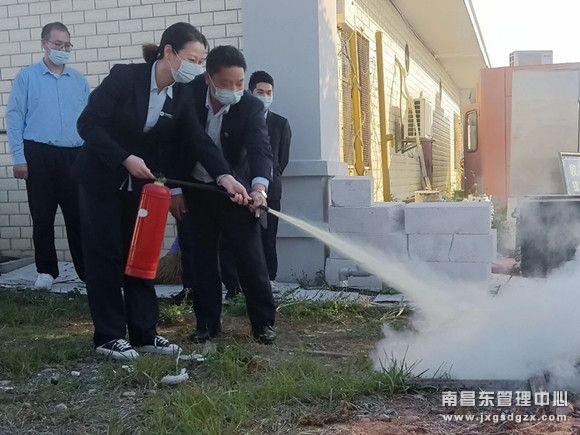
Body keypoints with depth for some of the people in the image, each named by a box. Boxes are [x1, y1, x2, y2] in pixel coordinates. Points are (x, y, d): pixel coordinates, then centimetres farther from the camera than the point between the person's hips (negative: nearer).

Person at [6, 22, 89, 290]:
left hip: (74, 157, 2)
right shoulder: (27, 77, 4)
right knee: (42, 217, 4)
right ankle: (46, 271, 16)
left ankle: (86, 269, 7)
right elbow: (14, 118, 1)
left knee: (78, 216, 1)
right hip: (39, 156, -1)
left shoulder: (79, 81, 12)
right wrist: (19, 158, -7)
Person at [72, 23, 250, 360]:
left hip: (141, 182, 5)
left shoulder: (182, 95, -4)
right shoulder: (125, 77, -20)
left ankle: (144, 333, 12)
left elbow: (199, 139, -11)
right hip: (102, 178, -5)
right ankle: (109, 336, 8)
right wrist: (126, 160, -24)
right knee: (106, 256, 0)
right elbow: (88, 124, -20)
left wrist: (226, 177, -25)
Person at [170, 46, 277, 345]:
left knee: (251, 258, -2)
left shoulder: (252, 107, -18)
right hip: (193, 190, 2)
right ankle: (207, 323, 18)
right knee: (199, 260, 6)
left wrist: (259, 187, -50)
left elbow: (260, 150, -31)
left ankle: (264, 323, 10)